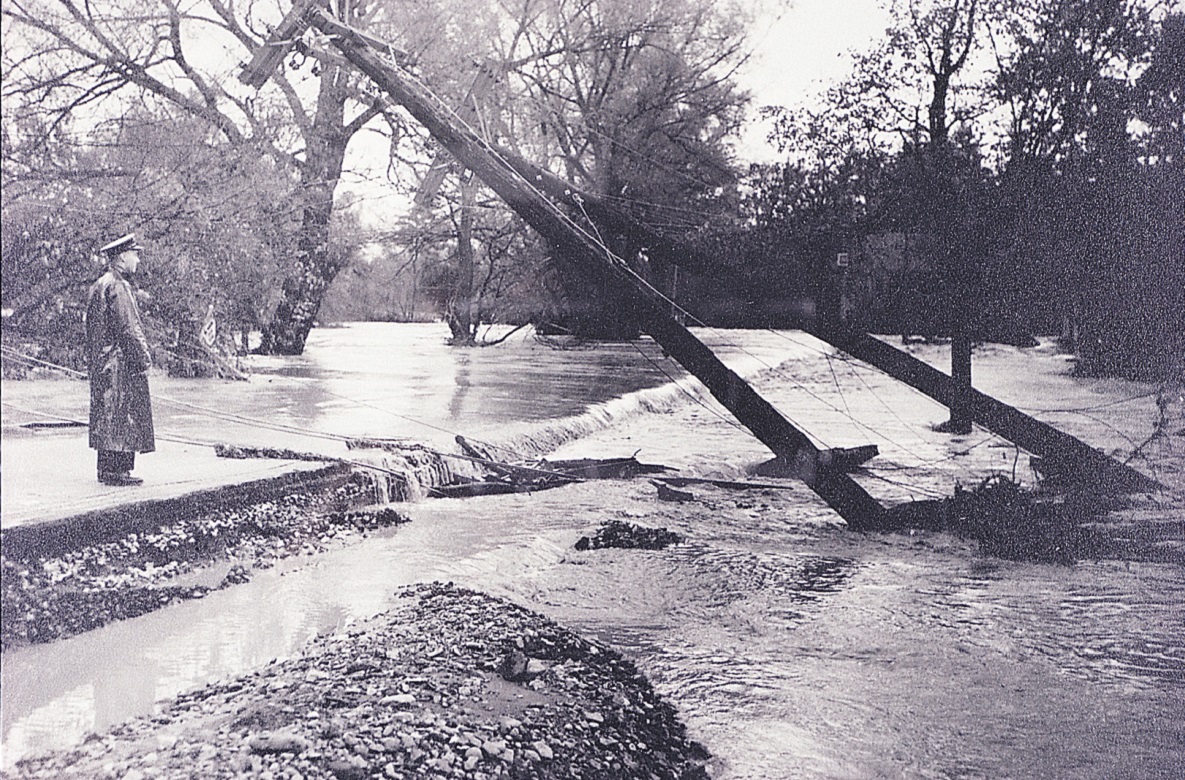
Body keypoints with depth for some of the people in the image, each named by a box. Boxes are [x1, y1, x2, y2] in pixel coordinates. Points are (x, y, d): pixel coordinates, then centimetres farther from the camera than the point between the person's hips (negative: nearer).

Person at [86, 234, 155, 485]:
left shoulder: (98, 285, 17)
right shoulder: (117, 286, -15)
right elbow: (128, 327, -19)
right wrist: (143, 358, -14)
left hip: (101, 363, 10)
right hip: (120, 364, -10)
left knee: (106, 418, 12)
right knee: (123, 416, -6)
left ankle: (106, 469, 18)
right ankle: (117, 471, -5)